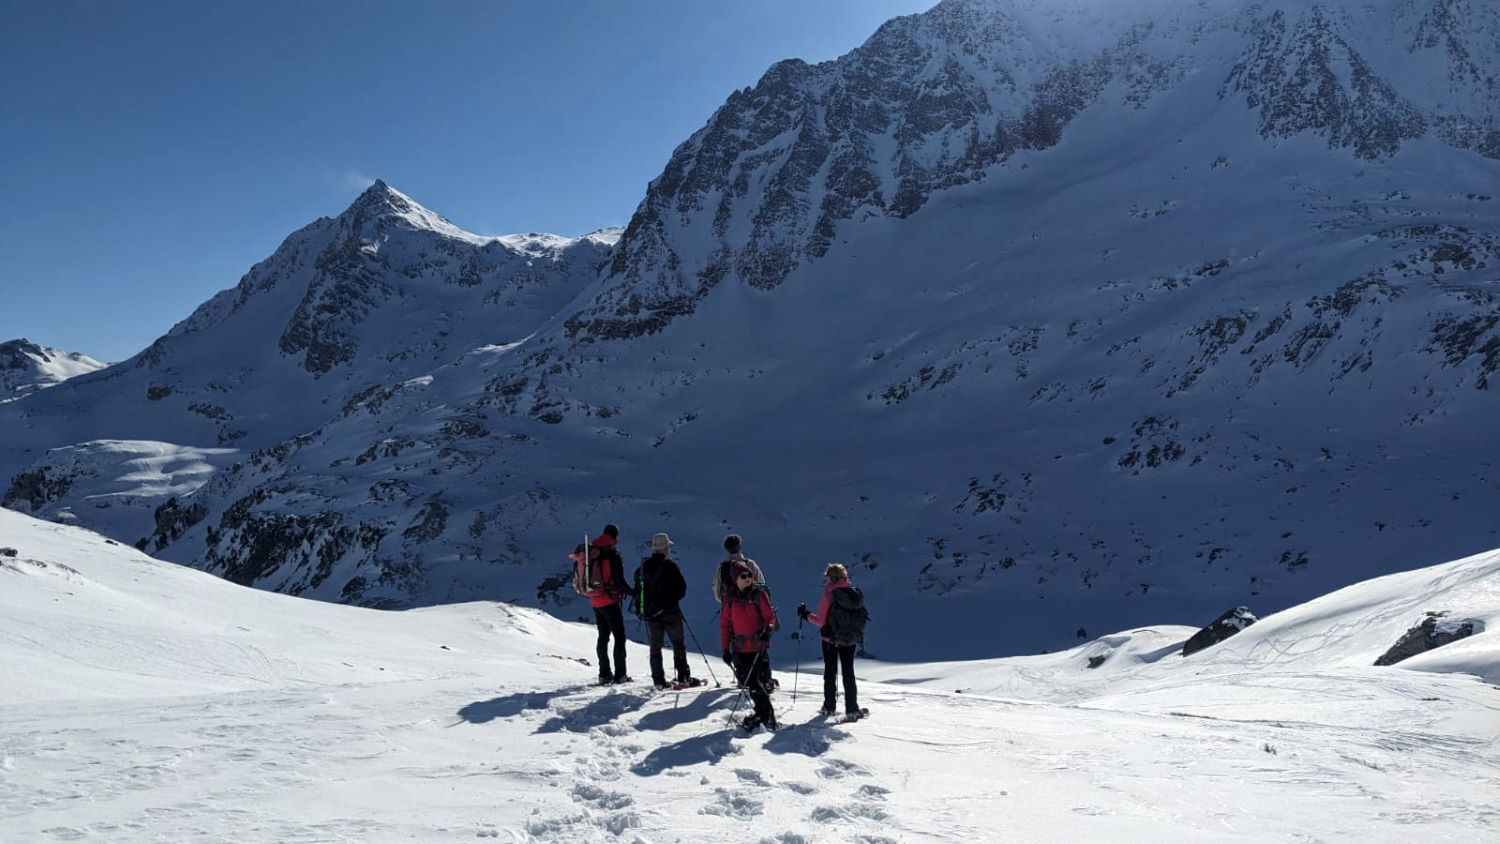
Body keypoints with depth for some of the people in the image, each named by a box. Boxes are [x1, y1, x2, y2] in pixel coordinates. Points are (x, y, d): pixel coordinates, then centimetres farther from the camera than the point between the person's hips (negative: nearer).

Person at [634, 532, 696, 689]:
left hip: (650, 612, 4)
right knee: (678, 644, 6)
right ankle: (683, 677, 5)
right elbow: (682, 588, -8)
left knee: (655, 646, 9)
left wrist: (639, 608, 16)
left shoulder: (643, 567, 4)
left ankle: (659, 680, 6)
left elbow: (637, 590, 7)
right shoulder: (670, 566, -11)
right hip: (670, 611, -4)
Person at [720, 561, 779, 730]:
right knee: (749, 682, 6)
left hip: (758, 645, -3)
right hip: (739, 647, 3)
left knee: (760, 682, -9)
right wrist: (725, 648, 6)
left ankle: (765, 714, 4)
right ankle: (762, 713, 22)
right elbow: (725, 624, 9)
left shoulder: (759, 594, -3)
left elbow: (770, 616, -2)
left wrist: (768, 629, -23)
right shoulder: (730, 598, 5)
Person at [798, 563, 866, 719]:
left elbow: (820, 621, -16)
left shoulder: (830, 594, -17)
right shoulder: (855, 593, -2)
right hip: (851, 639, 4)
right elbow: (861, 616, 6)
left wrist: (805, 615, -1)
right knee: (848, 672, 12)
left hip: (831, 639, -4)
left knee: (830, 672, 11)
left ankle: (829, 706, 16)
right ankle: (852, 708, 9)